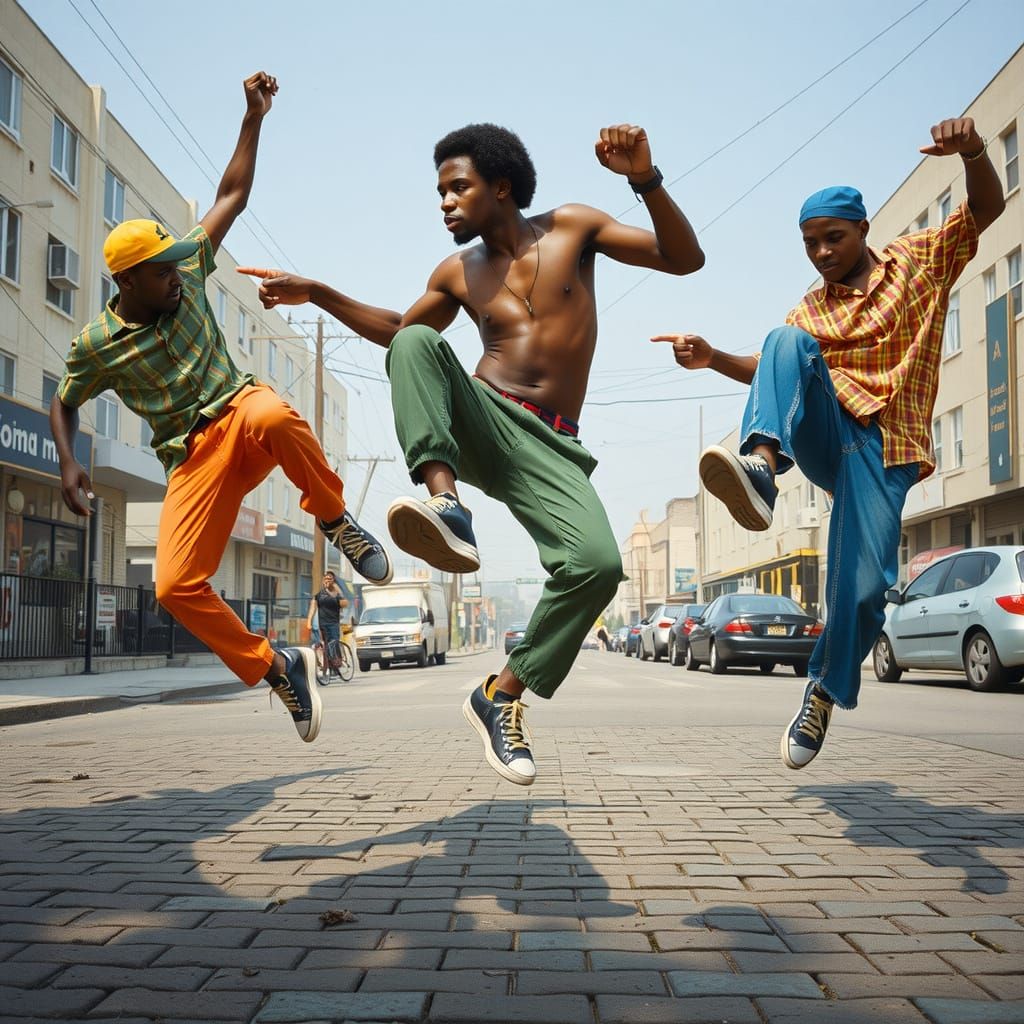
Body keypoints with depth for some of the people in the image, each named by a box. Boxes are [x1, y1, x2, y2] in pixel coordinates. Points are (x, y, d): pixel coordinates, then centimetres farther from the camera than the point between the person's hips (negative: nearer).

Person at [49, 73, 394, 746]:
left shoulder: (188, 277, 3)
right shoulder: (98, 345, 0)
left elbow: (231, 197, 8)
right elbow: (64, 405, 17)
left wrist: (253, 119, 2)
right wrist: (69, 466, 0)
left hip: (240, 411, 0)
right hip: (192, 458, 1)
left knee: (272, 415, -42)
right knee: (176, 586, -18)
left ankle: (336, 521, -18)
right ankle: (276, 668, 2)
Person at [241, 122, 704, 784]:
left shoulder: (571, 228, 9)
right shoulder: (458, 274, 16)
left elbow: (684, 258, 5)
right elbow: (398, 330, 33)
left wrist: (645, 178, -12)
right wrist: (316, 294, 22)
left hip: (549, 447, -2)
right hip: (479, 424, 2)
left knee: (598, 563, -28)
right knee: (417, 342, -27)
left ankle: (503, 694, -10)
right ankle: (448, 506, -42)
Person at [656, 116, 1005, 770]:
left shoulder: (921, 261, 13)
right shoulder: (811, 311, 20)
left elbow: (987, 208, 4)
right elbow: (774, 372, 10)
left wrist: (973, 153, -18)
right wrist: (712, 359, -10)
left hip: (883, 449, -2)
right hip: (826, 436, 2)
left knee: (863, 586, -15)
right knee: (788, 341, -27)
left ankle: (823, 697, 11)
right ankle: (761, 469, -50)